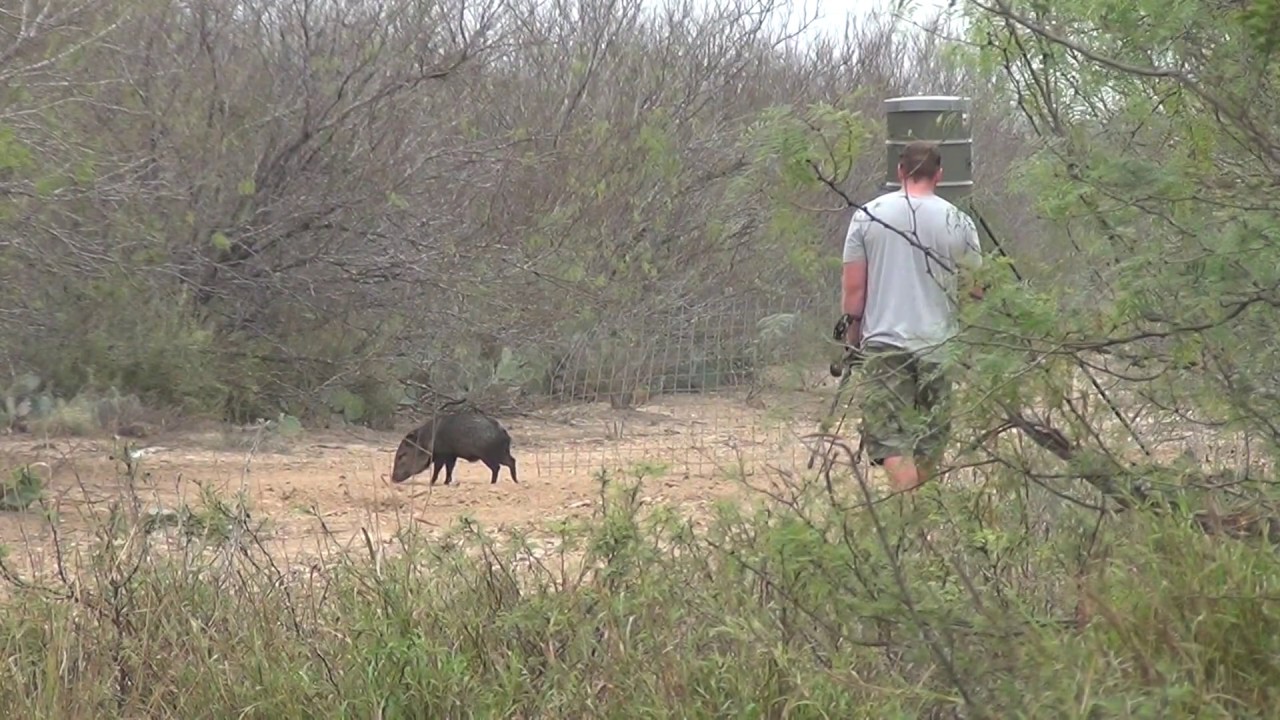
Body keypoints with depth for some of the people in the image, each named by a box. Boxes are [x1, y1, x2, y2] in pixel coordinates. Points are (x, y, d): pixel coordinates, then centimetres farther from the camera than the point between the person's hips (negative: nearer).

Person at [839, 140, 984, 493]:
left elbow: (853, 288, 0)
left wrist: (851, 337, 11)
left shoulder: (868, 216, 0)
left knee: (891, 438, -6)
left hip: (884, 343, -1)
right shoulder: (957, 222, -1)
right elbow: (977, 288, 5)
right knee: (930, 438, 12)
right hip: (939, 345, 1)